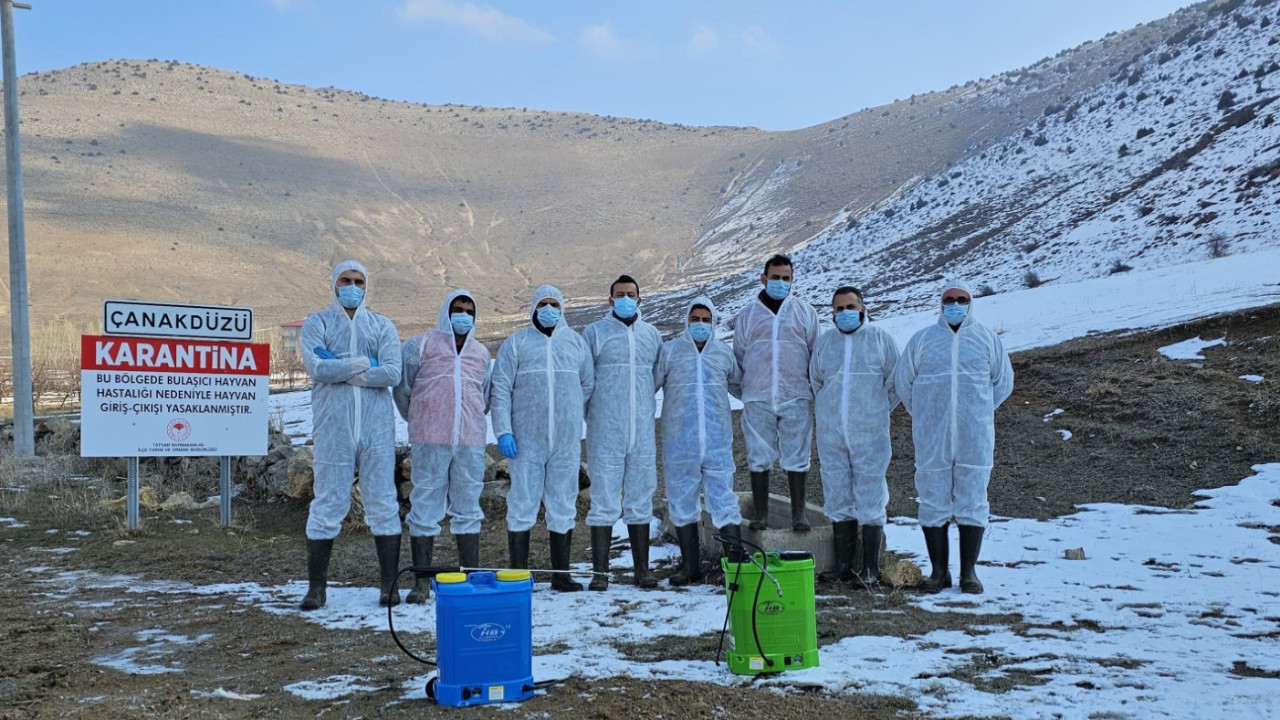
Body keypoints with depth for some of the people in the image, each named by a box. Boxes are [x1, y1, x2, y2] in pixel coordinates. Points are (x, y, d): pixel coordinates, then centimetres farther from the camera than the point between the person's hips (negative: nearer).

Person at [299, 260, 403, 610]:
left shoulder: (382, 326, 10)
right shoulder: (316, 323, 8)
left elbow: (392, 373, -6)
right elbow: (317, 368, -11)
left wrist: (339, 369, -9)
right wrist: (364, 363, -8)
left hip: (377, 428, 1)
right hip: (333, 428, -1)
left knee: (383, 504, 4)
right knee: (327, 505, 3)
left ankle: (389, 584, 12)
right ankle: (316, 587, 13)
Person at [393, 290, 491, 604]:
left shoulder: (482, 352, 15)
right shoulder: (420, 345, 1)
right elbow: (402, 388, 7)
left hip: (470, 441, 4)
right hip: (431, 441, -4)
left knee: (468, 508, 10)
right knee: (425, 508, -1)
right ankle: (422, 581, 7)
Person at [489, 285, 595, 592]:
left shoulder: (576, 342, 12)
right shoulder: (515, 343, 5)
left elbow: (588, 385, 16)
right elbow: (500, 390, 0)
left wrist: (570, 415, 6)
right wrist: (503, 430, -8)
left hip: (566, 441, 2)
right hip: (526, 440, -2)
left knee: (563, 508, 7)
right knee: (522, 506, -1)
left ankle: (561, 575, 15)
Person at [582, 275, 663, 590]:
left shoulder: (652, 334, 12)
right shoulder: (594, 332, 1)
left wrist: (645, 405, 12)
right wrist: (591, 409, -3)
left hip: (642, 431, 4)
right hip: (605, 432, -3)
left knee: (641, 500, 9)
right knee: (604, 501, -2)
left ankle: (642, 569, 16)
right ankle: (600, 571, 4)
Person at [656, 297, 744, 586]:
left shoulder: (724, 353, 12)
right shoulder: (669, 350, 4)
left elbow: (739, 386, 25)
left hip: (717, 443, 0)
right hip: (679, 444, 0)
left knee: (724, 502, -2)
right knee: (682, 503, 8)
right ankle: (690, 567, 19)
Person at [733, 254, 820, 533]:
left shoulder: (805, 311, 8)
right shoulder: (748, 314, 9)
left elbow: (816, 354, 11)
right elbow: (738, 356, 15)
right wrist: (741, 389, 12)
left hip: (795, 397, 0)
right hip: (757, 399, 1)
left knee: (796, 457, 2)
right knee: (759, 458, 4)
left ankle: (798, 514, 11)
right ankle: (761, 514, 13)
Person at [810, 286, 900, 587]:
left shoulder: (880, 338, 2)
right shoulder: (824, 341, 11)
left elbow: (895, 382, 7)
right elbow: (815, 382, 22)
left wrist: (877, 412, 8)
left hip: (869, 433, -3)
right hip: (831, 433, 4)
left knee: (871, 497, -3)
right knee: (837, 497, 7)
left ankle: (870, 569, 2)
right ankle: (843, 565, 14)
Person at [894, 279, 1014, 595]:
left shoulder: (987, 339, 8)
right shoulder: (921, 339, 6)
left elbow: (1003, 382, 15)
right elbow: (903, 382, 12)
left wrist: (979, 413, 12)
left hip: (975, 437, 0)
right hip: (932, 438, 0)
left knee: (973, 503, 2)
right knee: (933, 503, 3)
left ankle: (969, 571, 10)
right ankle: (938, 571, 11)